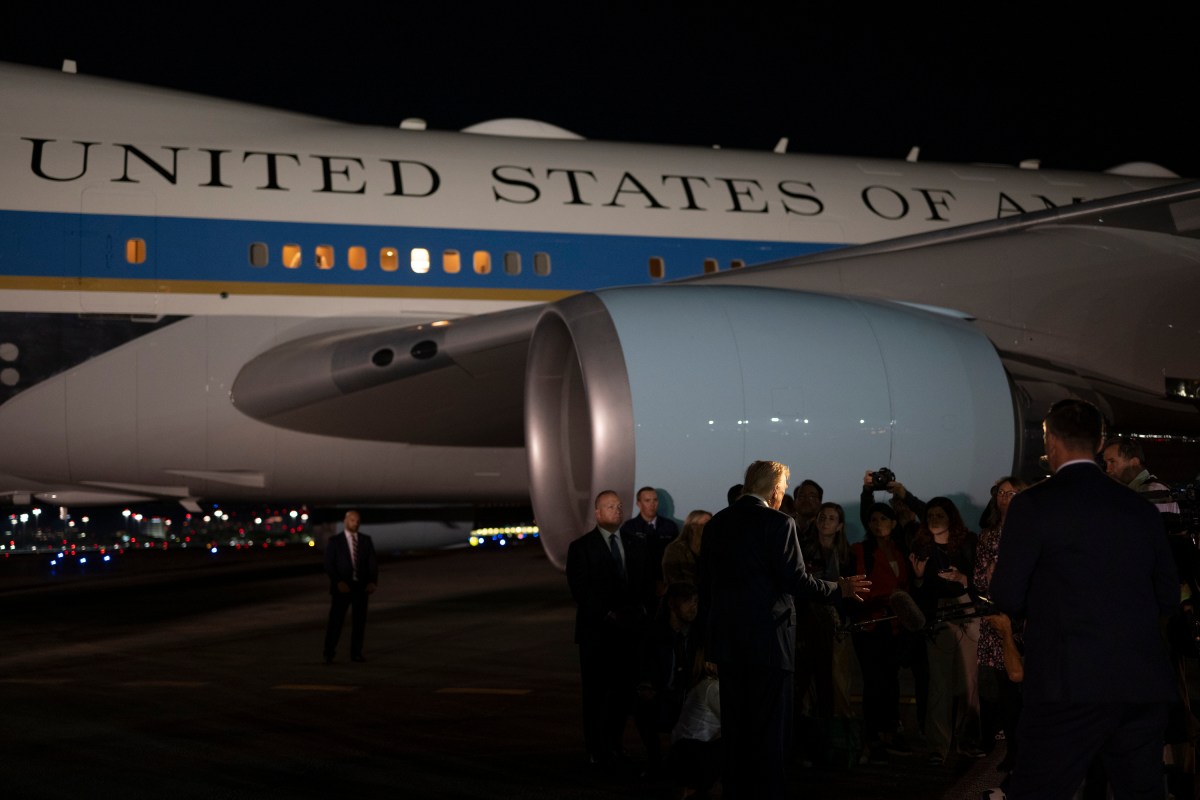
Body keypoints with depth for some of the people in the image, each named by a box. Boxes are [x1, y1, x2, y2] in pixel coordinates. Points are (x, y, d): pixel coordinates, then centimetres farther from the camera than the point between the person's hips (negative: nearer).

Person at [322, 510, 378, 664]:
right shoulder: (334, 541, 0)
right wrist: (338, 582, -18)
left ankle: (356, 652, 12)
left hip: (361, 586, 3)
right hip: (342, 587, -3)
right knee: (335, 621, -6)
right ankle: (329, 654, -2)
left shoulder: (366, 540, 8)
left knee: (359, 621, 4)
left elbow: (373, 563, 4)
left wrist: (373, 581, -12)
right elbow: (329, 564, -5)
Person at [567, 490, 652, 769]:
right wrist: (607, 615, -13)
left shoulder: (636, 545, 13)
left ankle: (613, 744, 11)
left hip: (630, 629, 4)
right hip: (597, 631, -4)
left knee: (625, 688, 1)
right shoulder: (581, 547, 0)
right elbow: (581, 590, -7)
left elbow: (647, 582, 13)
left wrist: (640, 611, -3)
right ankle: (597, 750, 6)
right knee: (596, 692, 0)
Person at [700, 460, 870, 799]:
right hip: (768, 640, -6)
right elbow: (796, 581, -15)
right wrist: (839, 589, -1)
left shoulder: (716, 523, 7)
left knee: (735, 729, 14)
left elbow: (705, 585, 10)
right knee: (769, 731, 2)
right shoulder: (779, 523, -12)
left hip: (726, 640, 6)